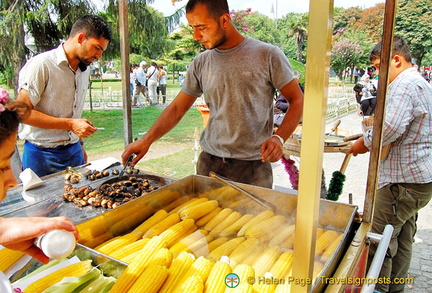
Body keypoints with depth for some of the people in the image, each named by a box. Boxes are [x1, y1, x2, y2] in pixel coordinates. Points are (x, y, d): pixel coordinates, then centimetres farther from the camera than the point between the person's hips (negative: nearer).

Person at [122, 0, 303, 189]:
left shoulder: (268, 55, -6)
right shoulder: (201, 63, 4)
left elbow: (297, 99, -2)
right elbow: (177, 108, 8)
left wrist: (279, 137, -17)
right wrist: (147, 140, -2)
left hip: (253, 165, -3)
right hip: (209, 160, 3)